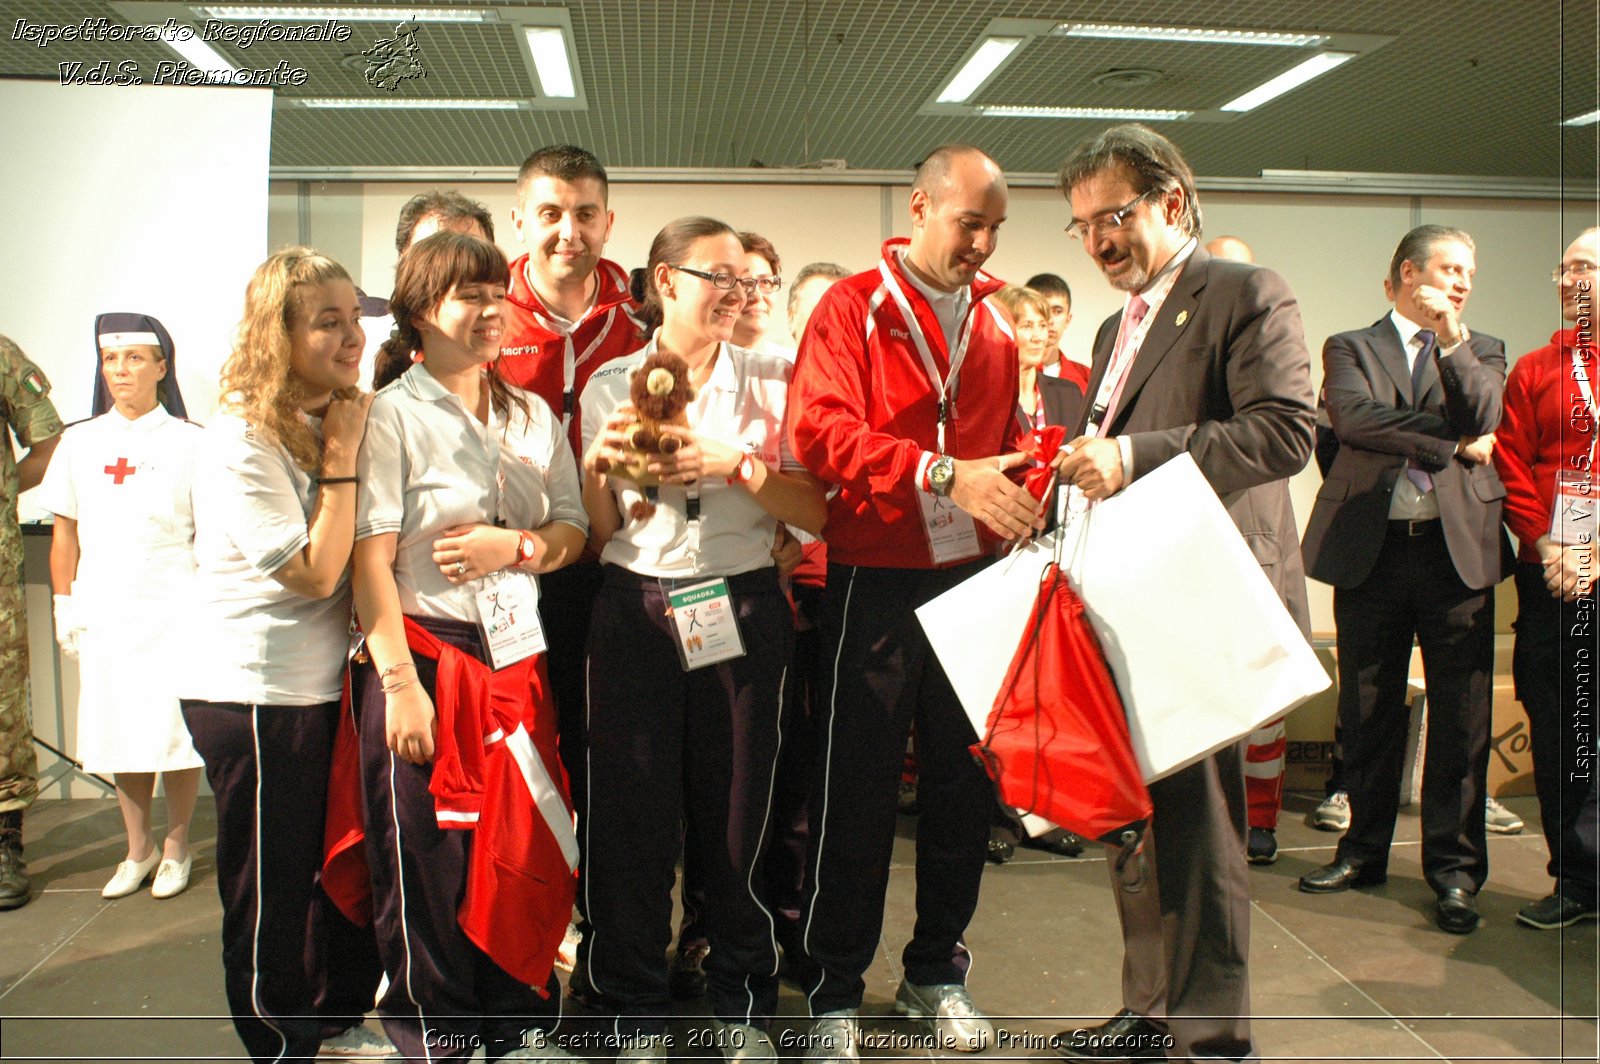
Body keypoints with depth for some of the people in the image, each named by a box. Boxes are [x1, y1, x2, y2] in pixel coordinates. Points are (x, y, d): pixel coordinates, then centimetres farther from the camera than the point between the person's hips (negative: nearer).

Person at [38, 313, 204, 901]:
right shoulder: (79, 442, 11)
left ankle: (176, 848, 16)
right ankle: (138, 848, 22)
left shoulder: (188, 442, 1)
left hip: (172, 605, -3)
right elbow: (64, 529, 13)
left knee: (175, 730, -1)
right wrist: (64, 604, 7)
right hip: (102, 607, 4)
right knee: (117, 731, 8)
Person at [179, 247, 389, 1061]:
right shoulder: (238, 442, -18)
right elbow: (314, 572, -22)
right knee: (272, 884, 7)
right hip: (253, 693, -8)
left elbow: (360, 552, 12)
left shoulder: (332, 422, 7)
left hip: (324, 681, 8)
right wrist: (341, 457, -21)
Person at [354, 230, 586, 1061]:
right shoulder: (392, 414, -5)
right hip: (426, 653, -5)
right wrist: (399, 679, -17)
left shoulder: (533, 414, 13)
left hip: (518, 656, 5)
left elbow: (573, 530, 12)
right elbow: (371, 558, -11)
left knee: (528, 849, 9)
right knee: (427, 860, 3)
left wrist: (517, 546, -9)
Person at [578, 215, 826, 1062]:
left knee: (737, 809, 5)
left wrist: (736, 463, -14)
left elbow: (815, 512, -2)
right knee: (633, 809, 3)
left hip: (740, 610, 0)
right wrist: (598, 466, -10)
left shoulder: (770, 381, 5)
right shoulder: (611, 385, 6)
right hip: (636, 611, 1)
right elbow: (597, 530, 7)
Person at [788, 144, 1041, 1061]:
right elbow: (823, 433, -16)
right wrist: (946, 475, -26)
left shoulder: (995, 323, 12)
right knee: (857, 786, 2)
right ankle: (837, 990, 18)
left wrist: (1023, 492, -3)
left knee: (967, 778, 11)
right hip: (877, 580, -4)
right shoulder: (853, 308, -2)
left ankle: (938, 972, 28)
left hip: (974, 579, 5)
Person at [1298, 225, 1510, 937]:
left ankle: (1455, 868, 11)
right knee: (1366, 714, 8)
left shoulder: (1481, 351, 15)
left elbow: (1485, 419, -4)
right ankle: (1365, 851, 22)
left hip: (1458, 548, 1)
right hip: (1370, 550, -1)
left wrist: (1451, 339, -9)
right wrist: (1451, 443, -8)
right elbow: (1353, 418, -11)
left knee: (1460, 717, 1)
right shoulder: (1350, 348, 9)